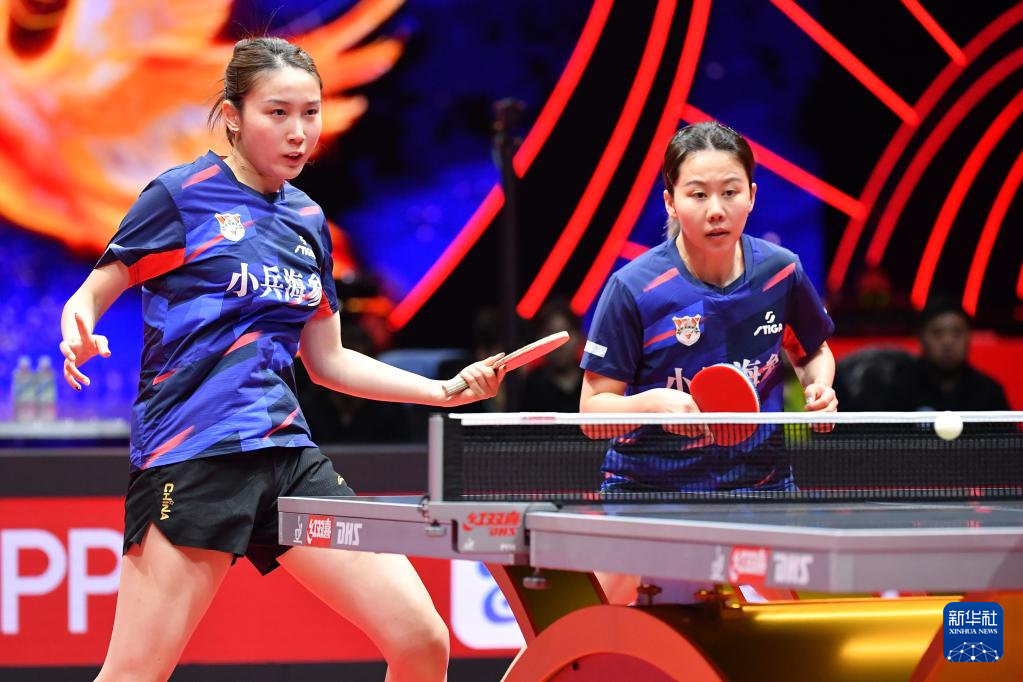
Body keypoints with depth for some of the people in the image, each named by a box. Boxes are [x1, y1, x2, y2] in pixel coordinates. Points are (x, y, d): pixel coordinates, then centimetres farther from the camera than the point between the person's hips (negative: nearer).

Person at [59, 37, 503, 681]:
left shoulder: (309, 222, 16)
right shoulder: (182, 194, -2)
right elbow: (90, 296, 4)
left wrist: (444, 391, 14)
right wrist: (79, 334, -20)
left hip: (289, 457, 6)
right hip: (192, 456, -6)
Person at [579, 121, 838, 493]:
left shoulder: (782, 271, -4)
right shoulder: (633, 288, -15)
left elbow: (814, 352, 17)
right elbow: (592, 411, -11)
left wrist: (819, 388, -5)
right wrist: (652, 402, -30)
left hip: (761, 480, 2)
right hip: (648, 488, -2)